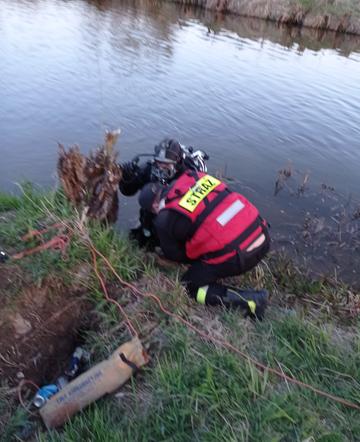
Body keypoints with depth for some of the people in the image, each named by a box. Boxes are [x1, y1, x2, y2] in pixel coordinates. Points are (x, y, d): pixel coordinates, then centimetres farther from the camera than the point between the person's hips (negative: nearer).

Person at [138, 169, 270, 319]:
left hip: (235, 257, -7)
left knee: (190, 286, 12)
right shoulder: (196, 177, 11)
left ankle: (251, 299, -1)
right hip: (262, 235, 8)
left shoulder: (164, 220, -3)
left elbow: (175, 256, 10)